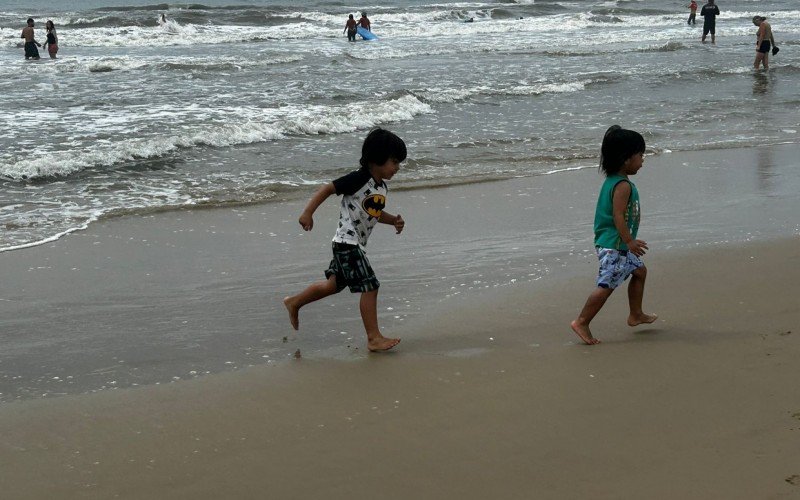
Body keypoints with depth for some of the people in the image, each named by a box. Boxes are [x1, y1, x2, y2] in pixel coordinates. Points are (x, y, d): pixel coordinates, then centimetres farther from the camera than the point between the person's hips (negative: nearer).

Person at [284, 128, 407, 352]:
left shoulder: (382, 187, 9)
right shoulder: (359, 179, -18)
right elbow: (328, 188, -18)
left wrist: (394, 220, 5)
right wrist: (308, 212, -26)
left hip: (355, 245, 10)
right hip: (347, 242, -10)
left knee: (334, 284, 22)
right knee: (370, 286, -11)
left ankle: (294, 303, 40)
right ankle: (374, 338, -7)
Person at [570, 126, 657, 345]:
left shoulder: (613, 181, 11)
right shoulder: (623, 186, -20)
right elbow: (618, 216, -26)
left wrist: (630, 241, 26)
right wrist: (629, 241, -26)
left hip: (619, 245, 11)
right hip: (613, 246, -11)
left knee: (639, 271, 23)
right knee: (607, 285, -9)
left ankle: (636, 315, 35)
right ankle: (582, 322, -6)